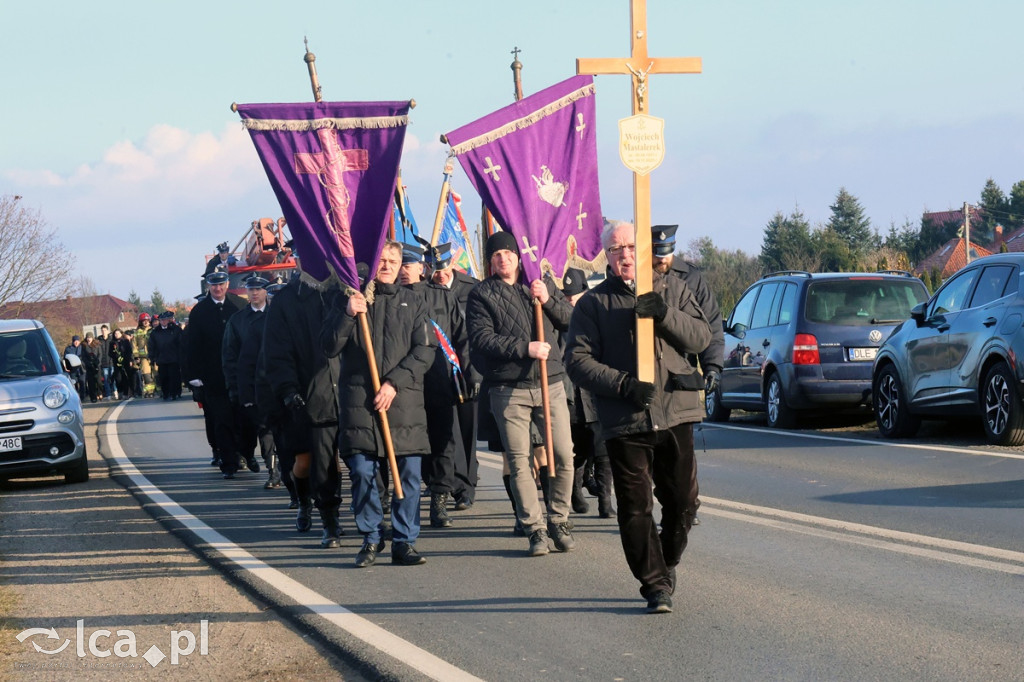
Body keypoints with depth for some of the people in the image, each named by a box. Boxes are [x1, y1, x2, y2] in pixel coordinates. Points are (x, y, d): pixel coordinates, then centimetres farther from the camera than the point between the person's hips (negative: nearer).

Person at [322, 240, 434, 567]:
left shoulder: (413, 302, 13)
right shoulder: (348, 299, 10)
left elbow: (424, 351, 5)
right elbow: (330, 348, 4)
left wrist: (394, 383, -6)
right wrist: (347, 316, -11)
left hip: (404, 399, 1)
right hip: (358, 399, -1)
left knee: (409, 473, -3)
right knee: (362, 472, -5)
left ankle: (404, 542, 5)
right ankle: (370, 538, 9)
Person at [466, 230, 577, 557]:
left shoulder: (542, 283, 14)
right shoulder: (481, 294, 3)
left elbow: (570, 321, 10)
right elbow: (482, 339, -9)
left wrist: (548, 300, -8)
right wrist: (525, 348, -16)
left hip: (550, 384, 2)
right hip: (509, 391, -2)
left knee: (564, 456, -1)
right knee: (519, 462, -3)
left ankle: (558, 521, 14)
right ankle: (535, 528, 5)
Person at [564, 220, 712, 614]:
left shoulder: (673, 290, 14)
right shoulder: (593, 303, 8)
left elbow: (702, 337, 3)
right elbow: (577, 360, -1)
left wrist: (664, 314, -15)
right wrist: (623, 384, -16)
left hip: (676, 415, 2)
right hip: (624, 422, -2)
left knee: (681, 503, 8)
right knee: (635, 509, -5)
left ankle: (667, 565, 32)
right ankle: (655, 584, 4)